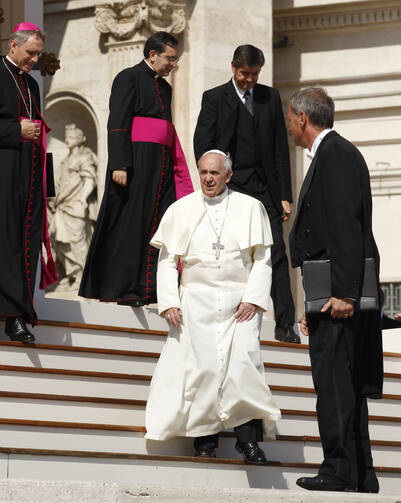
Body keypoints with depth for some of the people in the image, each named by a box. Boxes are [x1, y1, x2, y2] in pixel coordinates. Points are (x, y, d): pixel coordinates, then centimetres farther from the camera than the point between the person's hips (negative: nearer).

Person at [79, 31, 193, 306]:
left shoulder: (164, 87, 21)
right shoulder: (129, 78, -3)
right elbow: (118, 124, -11)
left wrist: (178, 170, 16)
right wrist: (119, 165, -20)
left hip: (161, 165, 8)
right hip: (135, 161, -8)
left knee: (160, 225, 1)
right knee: (130, 222, -7)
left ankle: (149, 288, 1)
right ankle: (122, 288, -4)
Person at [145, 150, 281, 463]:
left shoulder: (250, 208, 9)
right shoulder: (181, 210, 11)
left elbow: (263, 259, 6)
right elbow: (167, 260, 10)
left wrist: (253, 298, -7)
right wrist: (169, 302, -2)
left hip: (240, 300, -1)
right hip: (196, 299, 1)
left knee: (244, 359, -19)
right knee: (201, 363, -16)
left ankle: (249, 437, -17)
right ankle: (205, 440, -8)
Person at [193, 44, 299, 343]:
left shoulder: (271, 97, 13)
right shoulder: (214, 98, 5)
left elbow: (281, 148, 12)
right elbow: (202, 146, 0)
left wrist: (285, 196, 6)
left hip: (265, 188, 2)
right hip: (229, 189, -2)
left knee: (276, 254, -5)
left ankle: (285, 324, -6)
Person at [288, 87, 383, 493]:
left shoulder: (336, 153, -10)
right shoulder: (330, 155, 22)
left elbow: (346, 226, -19)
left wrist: (343, 293, -25)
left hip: (338, 293, -10)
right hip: (334, 293, 10)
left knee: (332, 380, -11)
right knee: (346, 384, 10)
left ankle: (340, 471, -13)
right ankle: (361, 478, 12)